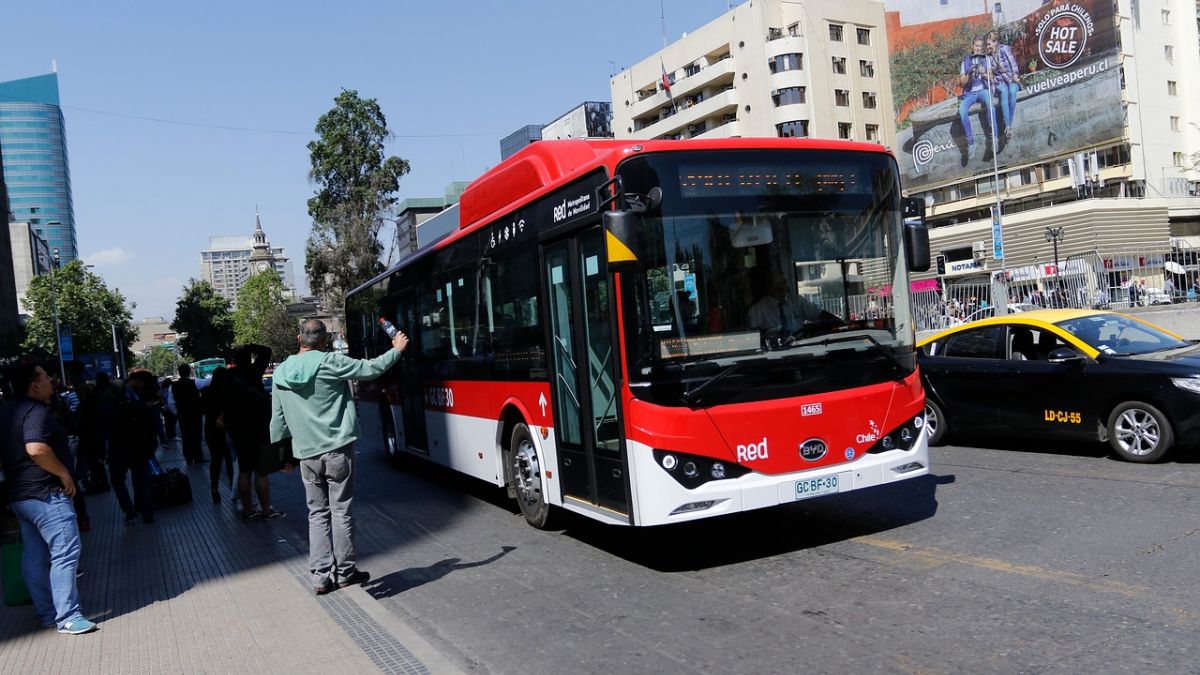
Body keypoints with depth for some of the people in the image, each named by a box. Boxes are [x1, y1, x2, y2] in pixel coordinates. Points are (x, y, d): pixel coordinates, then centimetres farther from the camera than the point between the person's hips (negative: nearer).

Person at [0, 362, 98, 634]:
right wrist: (64, 474, -20)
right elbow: (36, 449, -30)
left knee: (35, 556, 13)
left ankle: (47, 612, 21)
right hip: (46, 494, -10)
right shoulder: (36, 411, -16)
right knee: (66, 552, -9)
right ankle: (67, 617, -9)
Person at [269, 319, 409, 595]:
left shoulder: (281, 373, 6)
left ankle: (321, 576, 11)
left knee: (317, 513, 12)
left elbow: (278, 420, 12)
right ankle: (345, 572, 13)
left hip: (307, 455, 4)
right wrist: (397, 349, 8)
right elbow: (371, 369, -8)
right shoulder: (329, 362, -9)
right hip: (337, 450, -4)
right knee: (341, 512, 4)